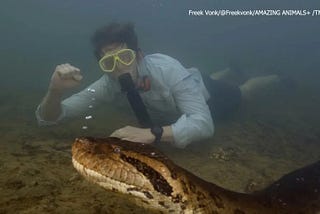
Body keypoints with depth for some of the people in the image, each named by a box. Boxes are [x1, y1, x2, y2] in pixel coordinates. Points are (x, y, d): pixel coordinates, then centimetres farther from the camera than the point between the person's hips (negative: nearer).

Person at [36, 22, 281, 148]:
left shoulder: (167, 69, -48)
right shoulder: (110, 83, -36)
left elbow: (204, 124, -55)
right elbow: (48, 118, -34)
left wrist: (152, 133, -68)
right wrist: (55, 90, -56)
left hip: (204, 90, -4)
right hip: (171, 111, 4)